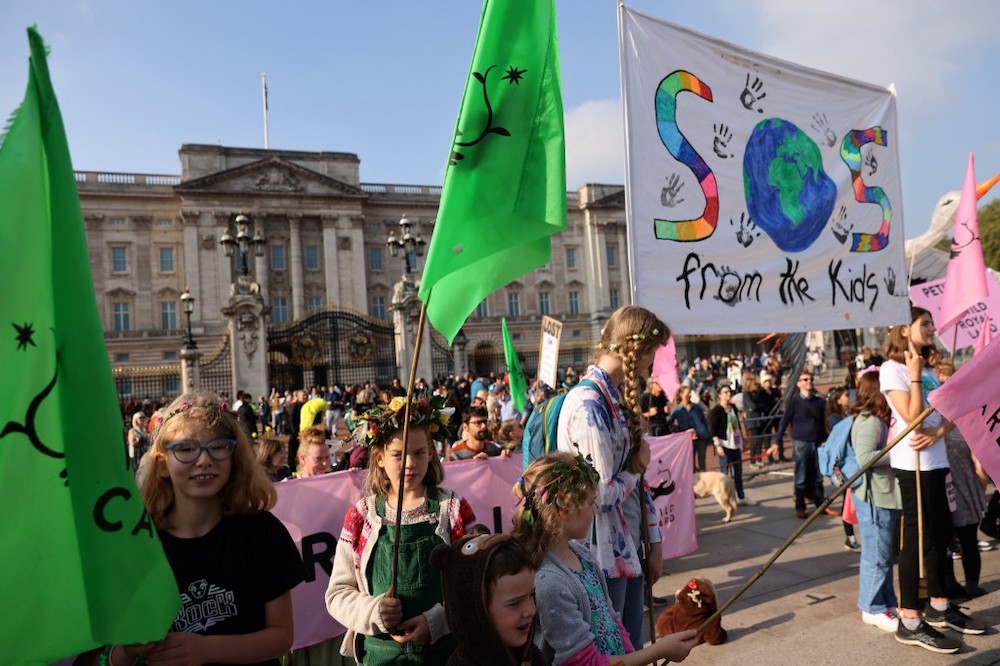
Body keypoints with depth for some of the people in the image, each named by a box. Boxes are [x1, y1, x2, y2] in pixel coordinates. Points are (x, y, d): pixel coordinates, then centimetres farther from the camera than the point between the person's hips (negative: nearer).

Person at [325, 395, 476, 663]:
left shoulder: (454, 509, -6)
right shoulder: (361, 516, -4)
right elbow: (337, 593, -1)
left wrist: (436, 620, -18)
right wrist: (373, 611, -19)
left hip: (446, 649, -1)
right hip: (379, 652, 1)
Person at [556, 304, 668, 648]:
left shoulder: (619, 397, 7)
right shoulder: (588, 404, -22)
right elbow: (601, 495, -25)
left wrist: (654, 542, 10)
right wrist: (635, 468, -6)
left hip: (629, 549, 8)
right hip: (603, 556, -8)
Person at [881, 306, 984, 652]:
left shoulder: (928, 370, 17)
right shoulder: (891, 368, -9)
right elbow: (912, 417, -17)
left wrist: (939, 432, -10)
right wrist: (915, 376, -16)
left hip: (936, 459, 9)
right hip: (912, 462, -9)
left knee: (941, 533, 15)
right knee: (917, 536, -6)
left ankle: (939, 607, 29)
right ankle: (910, 622, 0)